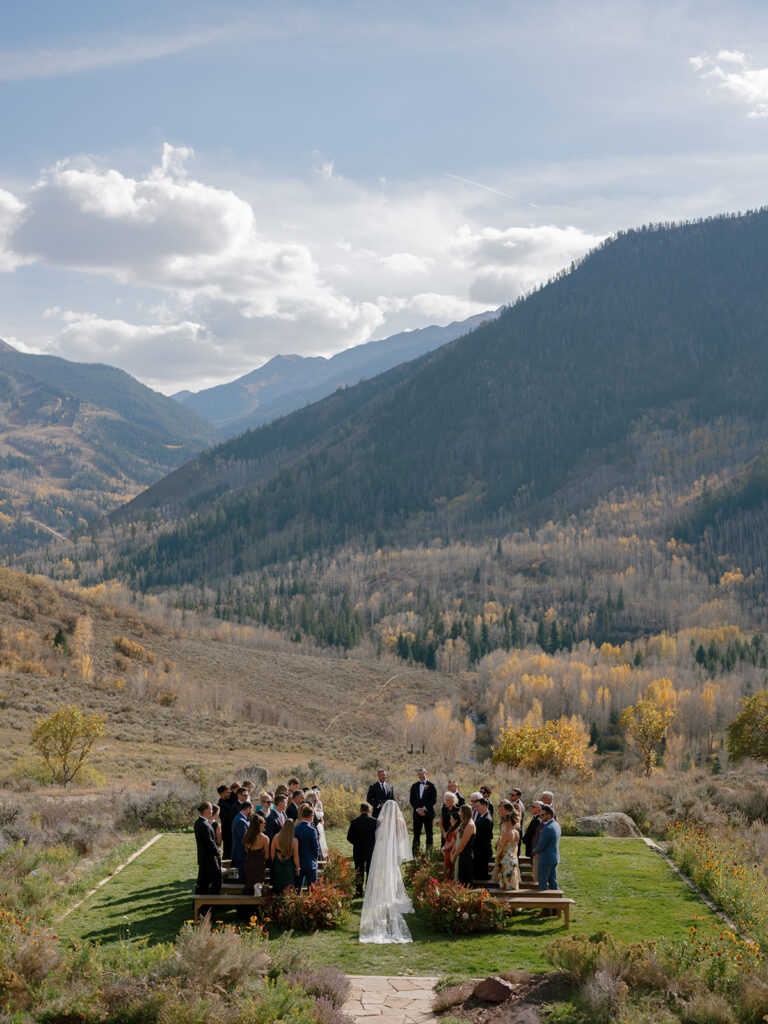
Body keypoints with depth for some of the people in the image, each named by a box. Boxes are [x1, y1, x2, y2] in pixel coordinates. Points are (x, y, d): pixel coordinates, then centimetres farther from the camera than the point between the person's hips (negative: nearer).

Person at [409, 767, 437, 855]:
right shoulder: (415, 786, 11)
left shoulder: (431, 786, -2)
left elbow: (434, 800, -6)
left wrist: (424, 808, -13)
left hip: (428, 813, -3)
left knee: (429, 834, 1)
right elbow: (412, 800, 9)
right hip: (417, 813, 3)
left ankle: (428, 853, 6)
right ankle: (415, 854, 7)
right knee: (416, 834, 3)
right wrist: (417, 809, -8)